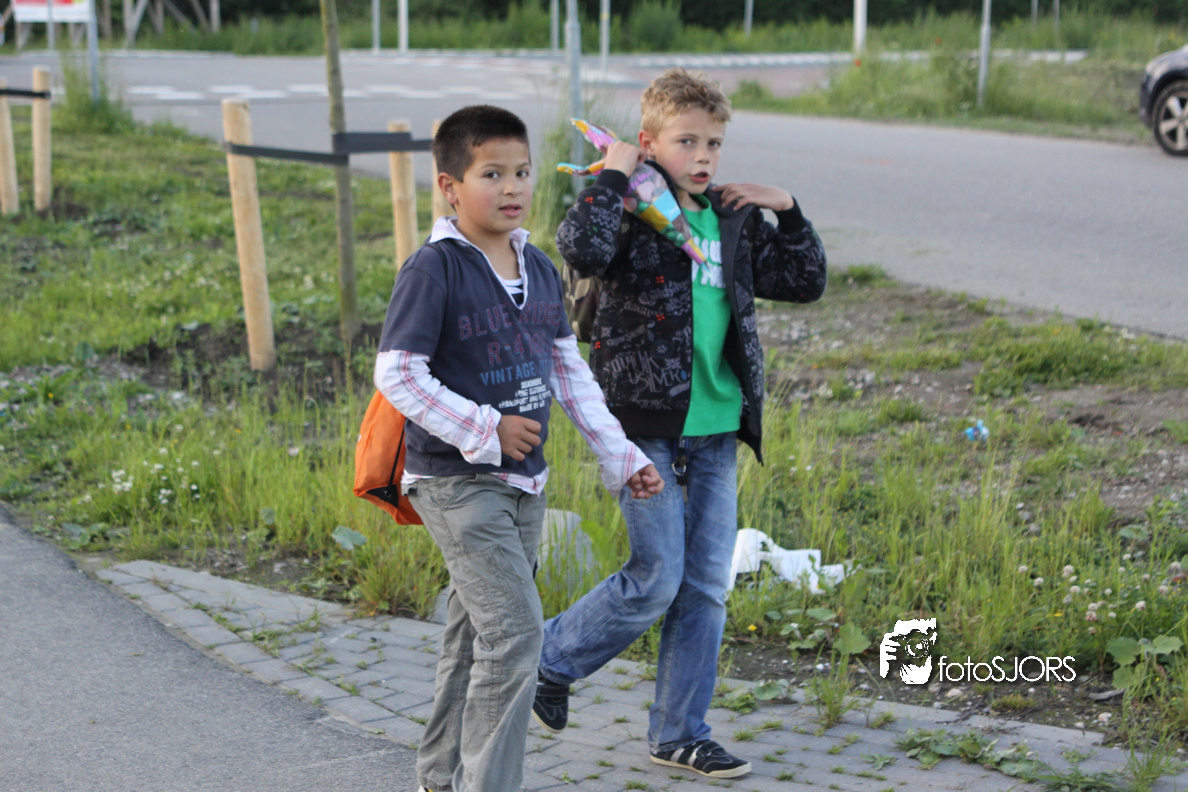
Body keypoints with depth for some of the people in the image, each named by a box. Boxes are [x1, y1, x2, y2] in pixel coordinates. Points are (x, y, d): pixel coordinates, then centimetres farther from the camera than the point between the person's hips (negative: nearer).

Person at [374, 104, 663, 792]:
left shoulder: (539, 269, 9)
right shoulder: (435, 269, -13)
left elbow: (569, 371, 16)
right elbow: (396, 374, -16)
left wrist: (620, 454, 14)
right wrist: (486, 429, -19)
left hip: (522, 480, 7)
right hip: (458, 482, -7)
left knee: (476, 636, 16)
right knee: (515, 631, -15)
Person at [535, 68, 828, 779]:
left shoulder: (734, 220, 11)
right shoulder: (632, 212, -8)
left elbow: (805, 283, 18)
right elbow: (583, 249, -31)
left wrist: (788, 211, 6)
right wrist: (611, 175, -20)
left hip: (715, 429, 6)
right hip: (647, 424, -6)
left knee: (708, 584, 8)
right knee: (657, 579, -6)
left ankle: (680, 732, 19)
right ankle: (550, 659, 18)